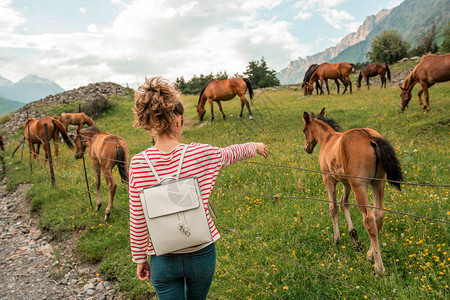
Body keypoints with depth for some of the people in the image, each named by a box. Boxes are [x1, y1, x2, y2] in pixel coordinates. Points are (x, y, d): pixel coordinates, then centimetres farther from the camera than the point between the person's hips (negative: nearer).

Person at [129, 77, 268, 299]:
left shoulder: (138, 164, -15)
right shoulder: (201, 154, -17)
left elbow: (137, 222, -8)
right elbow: (232, 152, 5)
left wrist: (140, 259, 8)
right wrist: (255, 147, 27)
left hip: (162, 260, 0)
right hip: (201, 254, 1)